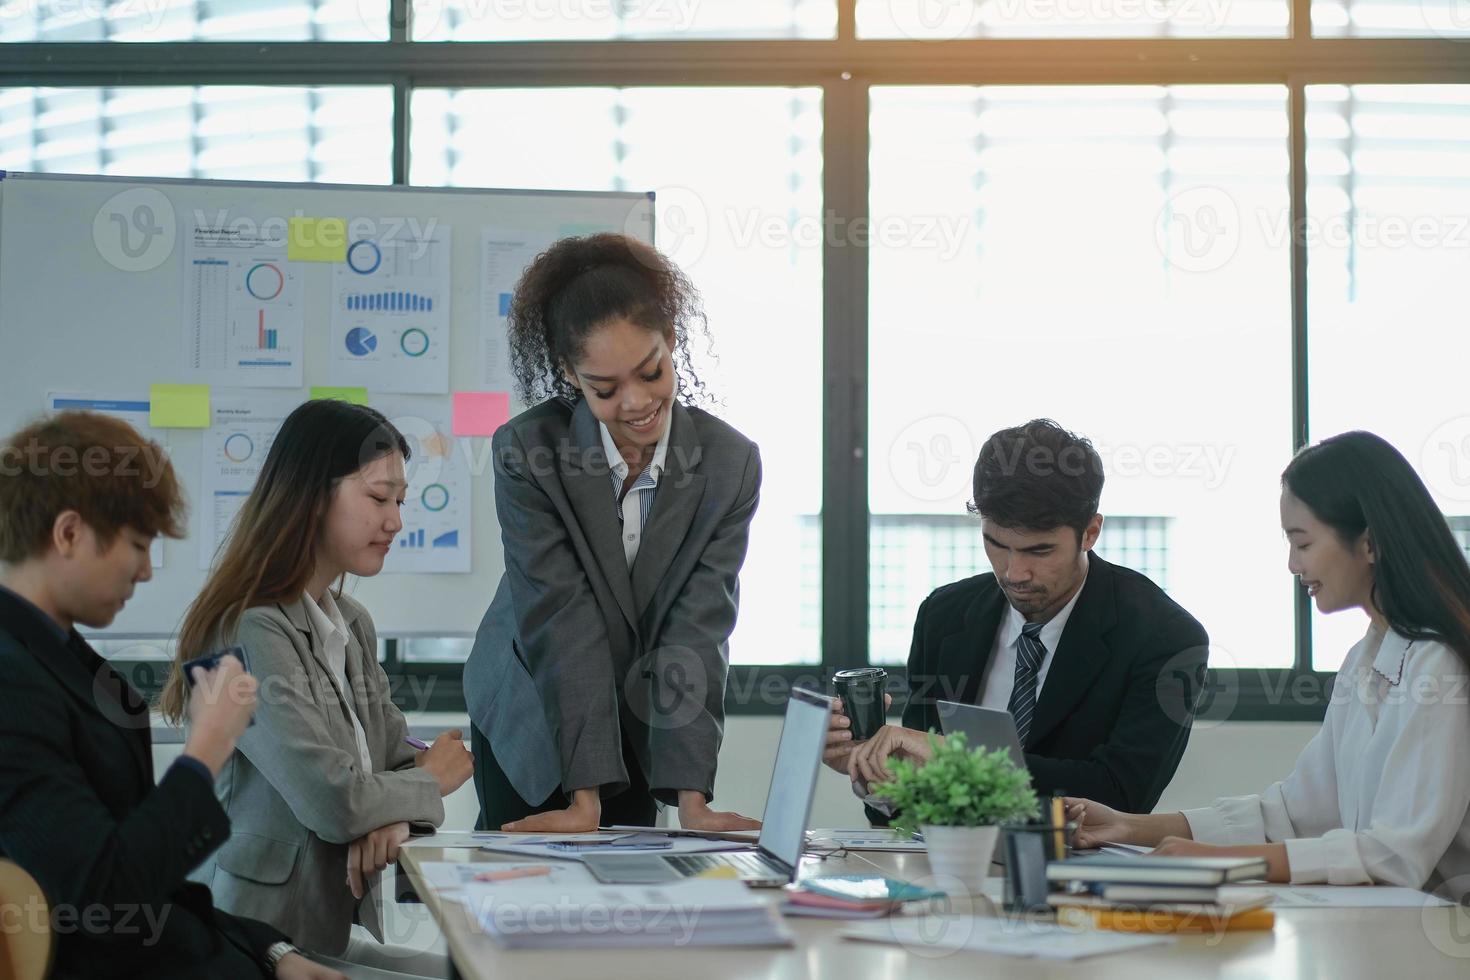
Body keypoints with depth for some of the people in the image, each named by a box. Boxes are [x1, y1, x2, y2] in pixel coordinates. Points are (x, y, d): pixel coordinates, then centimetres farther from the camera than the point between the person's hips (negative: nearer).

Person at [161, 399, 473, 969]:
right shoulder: (250, 633, -17)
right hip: (259, 939, -9)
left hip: (339, 932, 9)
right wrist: (432, 783, -3)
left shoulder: (353, 625, 13)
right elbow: (332, 801, -24)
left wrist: (392, 817, -11)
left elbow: (399, 758, 15)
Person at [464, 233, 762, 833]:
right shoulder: (526, 452, -23)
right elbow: (563, 625, -28)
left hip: (647, 727, 1)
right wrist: (585, 799, -32)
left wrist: (690, 799, -29)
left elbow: (698, 629, -21)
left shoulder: (730, 463, -17)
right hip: (531, 720, -1)